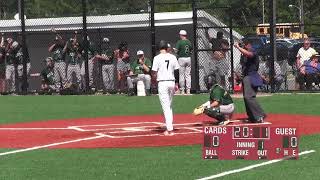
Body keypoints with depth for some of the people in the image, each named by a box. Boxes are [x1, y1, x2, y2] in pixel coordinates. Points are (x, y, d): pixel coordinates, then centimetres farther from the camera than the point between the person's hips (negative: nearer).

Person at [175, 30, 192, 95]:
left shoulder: (179, 42, -10)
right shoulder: (189, 42, 6)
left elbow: (176, 50, -16)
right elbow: (191, 50, 12)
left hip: (181, 58, -5)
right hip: (188, 58, 5)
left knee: (181, 75, 1)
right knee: (188, 75, 8)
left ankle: (182, 90, 0)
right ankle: (188, 90, 6)